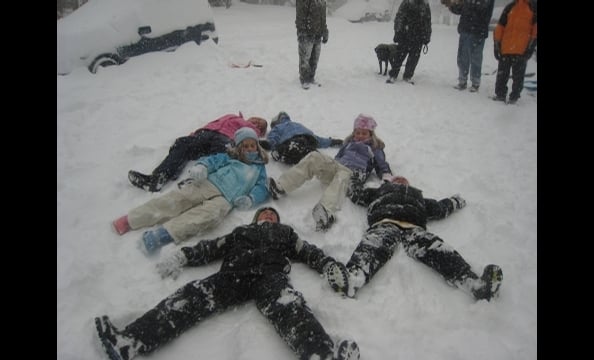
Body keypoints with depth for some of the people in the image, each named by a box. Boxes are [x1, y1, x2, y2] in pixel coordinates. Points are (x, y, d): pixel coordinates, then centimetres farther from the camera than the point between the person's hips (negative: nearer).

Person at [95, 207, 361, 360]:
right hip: (233, 273, 2)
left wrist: (330, 266, 2)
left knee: (291, 309, -31)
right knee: (191, 297, -21)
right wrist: (182, 257, 12)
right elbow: (210, 248, 26)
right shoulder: (240, 232, 36)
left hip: (270, 275, -2)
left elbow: (309, 251, 21)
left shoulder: (285, 233, 33)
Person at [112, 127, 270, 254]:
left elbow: (262, 188, 13)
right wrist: (202, 166, -13)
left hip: (225, 198, -2)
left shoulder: (259, 168, 24)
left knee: (210, 215, -33)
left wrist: (250, 199, -9)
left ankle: (163, 234, -43)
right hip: (207, 183, 2)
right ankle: (131, 220, -19)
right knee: (177, 199, -21)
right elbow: (213, 160, 11)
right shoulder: (229, 158, 25)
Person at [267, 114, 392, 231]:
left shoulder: (375, 149, 27)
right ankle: (281, 186, -33)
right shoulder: (349, 143, 36)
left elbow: (382, 166, 18)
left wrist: (387, 177, -2)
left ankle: (327, 211, -69)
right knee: (314, 157, -22)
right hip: (336, 168, 4)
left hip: (352, 175, -4)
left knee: (342, 176, -41)